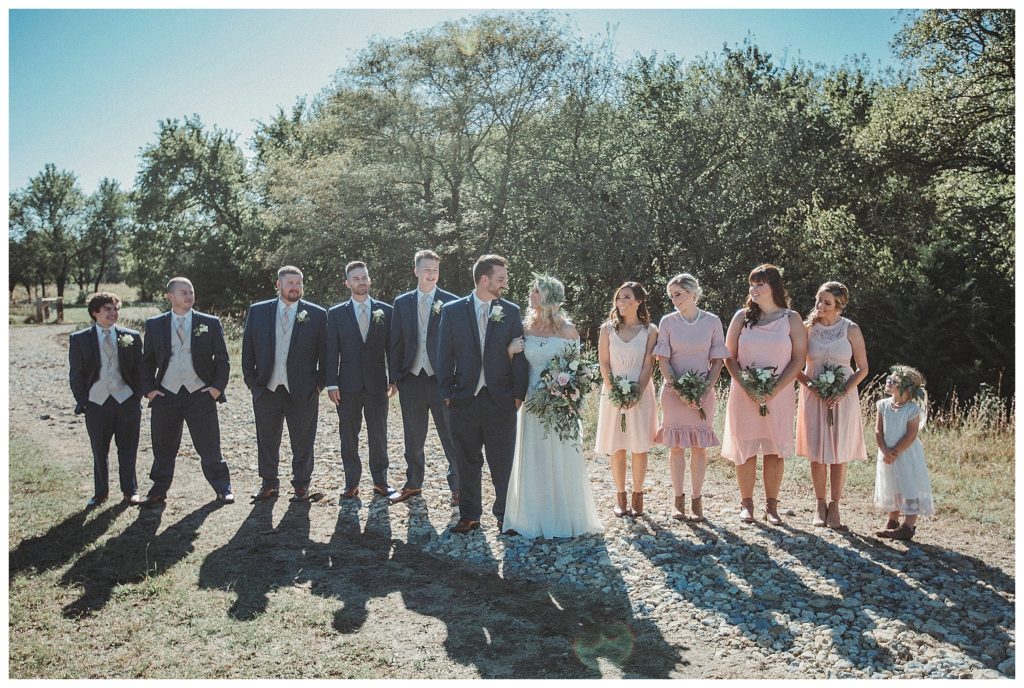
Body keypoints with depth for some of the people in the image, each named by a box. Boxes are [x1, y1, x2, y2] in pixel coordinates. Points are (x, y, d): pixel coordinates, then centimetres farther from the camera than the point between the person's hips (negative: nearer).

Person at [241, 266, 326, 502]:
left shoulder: (317, 314, 0)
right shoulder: (257, 311, 6)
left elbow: (325, 352, 2)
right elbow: (248, 348, 8)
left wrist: (319, 383, -2)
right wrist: (251, 380, 3)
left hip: (303, 391, -2)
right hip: (266, 389, 2)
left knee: (303, 442, 6)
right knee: (267, 440, 11)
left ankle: (301, 485, 20)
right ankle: (269, 484, 26)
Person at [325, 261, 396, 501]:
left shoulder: (386, 311, 5)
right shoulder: (336, 314, 4)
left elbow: (392, 347, 6)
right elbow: (331, 351, 2)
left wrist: (394, 379, 0)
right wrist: (331, 383, -5)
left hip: (377, 384, 0)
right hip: (348, 384, 0)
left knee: (378, 435, 6)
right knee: (348, 436, 6)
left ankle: (380, 481, 18)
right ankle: (351, 483, 16)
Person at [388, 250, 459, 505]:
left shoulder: (451, 302, -1)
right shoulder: (402, 303, 7)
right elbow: (396, 342, 8)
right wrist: (395, 376, 2)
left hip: (442, 378, -3)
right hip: (411, 378, 3)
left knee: (451, 436, 2)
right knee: (413, 437, 15)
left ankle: (458, 487, 14)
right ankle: (413, 483, 30)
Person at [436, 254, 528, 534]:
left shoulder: (511, 311, 3)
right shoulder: (452, 310, 1)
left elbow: (519, 355, 3)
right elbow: (444, 355, 3)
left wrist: (518, 393, -3)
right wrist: (446, 392, -1)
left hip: (501, 398, 0)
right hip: (464, 398, 0)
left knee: (503, 462, 6)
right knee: (467, 461, 9)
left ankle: (505, 514, 21)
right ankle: (469, 515, 21)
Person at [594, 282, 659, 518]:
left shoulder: (649, 330, 1)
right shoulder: (608, 328, 5)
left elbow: (648, 365, -3)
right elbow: (603, 363, 2)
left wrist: (637, 392, -13)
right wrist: (613, 390, -10)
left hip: (641, 393, -1)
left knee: (639, 446, 0)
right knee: (616, 447, 3)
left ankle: (637, 495, 10)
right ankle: (620, 496, 11)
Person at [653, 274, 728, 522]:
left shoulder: (712, 322, 1)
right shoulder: (668, 322, 0)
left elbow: (717, 361, 2)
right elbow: (663, 360, -2)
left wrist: (706, 390, -11)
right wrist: (680, 390, -13)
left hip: (703, 392, 0)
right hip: (673, 391, 0)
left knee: (699, 446, 4)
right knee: (676, 445, 4)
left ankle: (697, 499, 13)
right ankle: (678, 499, 13)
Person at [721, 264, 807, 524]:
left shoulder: (791, 319, 2)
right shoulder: (742, 317, 4)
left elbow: (799, 358, -2)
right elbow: (729, 356, 4)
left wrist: (775, 390, -12)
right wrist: (745, 386, -10)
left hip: (779, 394, -1)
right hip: (744, 394, 1)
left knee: (775, 450, 3)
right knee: (745, 447, 2)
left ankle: (771, 506, 13)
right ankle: (746, 504, 13)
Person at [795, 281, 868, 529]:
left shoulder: (851, 330, -3)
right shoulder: (807, 328, 0)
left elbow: (863, 369, 0)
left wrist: (843, 392, -13)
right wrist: (809, 384, -14)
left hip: (843, 397, -1)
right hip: (813, 396, 1)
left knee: (840, 453, 2)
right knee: (817, 452, 5)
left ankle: (834, 507, 13)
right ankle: (820, 505, 17)